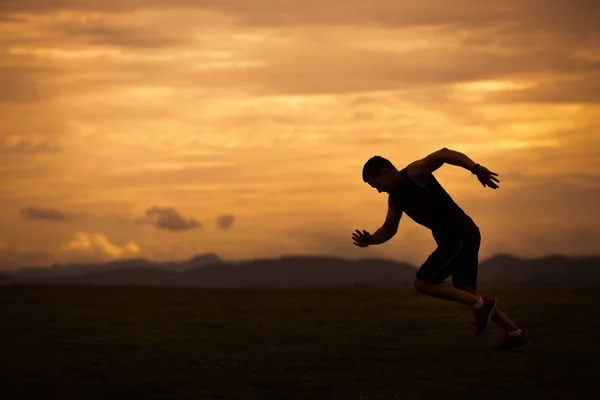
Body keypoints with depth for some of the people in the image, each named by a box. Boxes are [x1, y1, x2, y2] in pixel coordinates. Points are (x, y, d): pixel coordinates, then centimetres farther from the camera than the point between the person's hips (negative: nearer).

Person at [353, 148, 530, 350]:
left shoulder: (415, 172, -11)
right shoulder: (395, 197, 15)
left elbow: (445, 154, -24)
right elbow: (388, 230, 21)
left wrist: (476, 169, -39)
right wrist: (369, 240, 0)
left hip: (461, 237, -10)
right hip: (454, 240, 10)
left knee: (422, 284, -9)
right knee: (466, 293, 13)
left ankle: (481, 304, -7)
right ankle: (515, 334, 16)